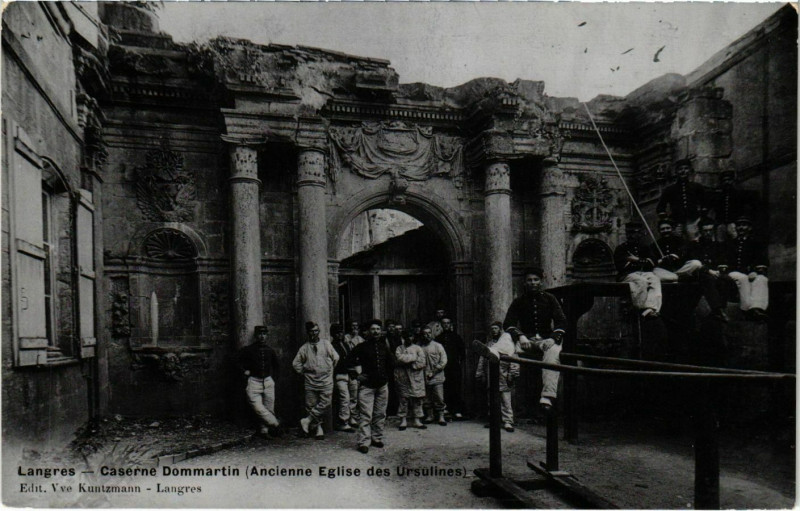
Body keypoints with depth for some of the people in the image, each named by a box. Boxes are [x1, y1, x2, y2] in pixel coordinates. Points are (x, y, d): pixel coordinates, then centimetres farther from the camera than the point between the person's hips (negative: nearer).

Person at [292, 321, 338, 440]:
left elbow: (336, 358, 9)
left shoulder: (326, 344, 3)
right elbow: (296, 363, 15)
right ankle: (318, 429, 13)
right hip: (310, 382, 1)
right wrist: (303, 372, 8)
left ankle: (307, 421, 1)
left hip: (326, 381, -1)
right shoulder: (304, 348, 6)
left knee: (325, 404, -12)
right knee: (311, 405, 2)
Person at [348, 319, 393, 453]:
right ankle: (364, 442, -3)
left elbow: (390, 364, 21)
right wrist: (362, 363, -5)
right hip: (367, 385, -5)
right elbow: (350, 361, 0)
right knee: (365, 415, -7)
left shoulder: (384, 346, 10)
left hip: (382, 385, 5)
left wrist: (386, 376, 14)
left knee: (380, 414, 11)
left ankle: (377, 438, 23)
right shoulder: (362, 347, -4)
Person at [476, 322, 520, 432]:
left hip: (503, 376, -5)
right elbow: (482, 360, 19)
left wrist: (512, 374, -11)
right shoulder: (488, 343, 18)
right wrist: (480, 375, 14)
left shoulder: (507, 341, 3)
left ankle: (508, 422, -1)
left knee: (506, 401, -5)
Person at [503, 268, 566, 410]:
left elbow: (561, 321, 5)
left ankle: (547, 397, -49)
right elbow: (508, 323, 0)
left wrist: (554, 339, -14)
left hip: (546, 338, -1)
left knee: (553, 350, -36)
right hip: (526, 339, 1)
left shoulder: (549, 299, 14)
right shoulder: (518, 301, 13)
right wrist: (520, 336, -20)